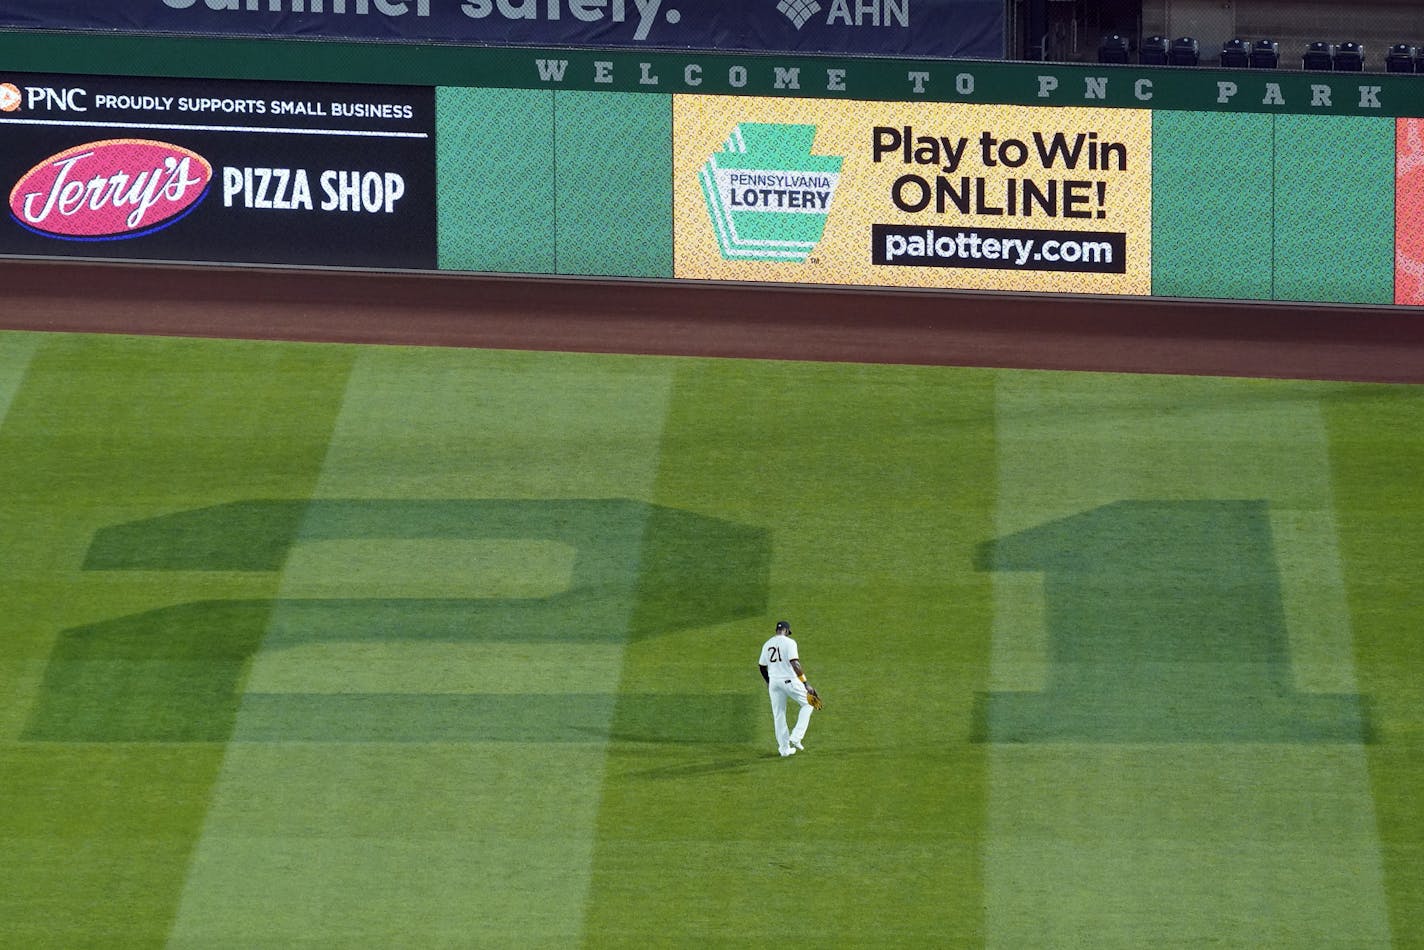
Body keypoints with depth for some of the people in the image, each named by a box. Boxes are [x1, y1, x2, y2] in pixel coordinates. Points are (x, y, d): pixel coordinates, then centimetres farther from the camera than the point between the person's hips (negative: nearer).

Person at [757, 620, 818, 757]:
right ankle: (796, 737, 2)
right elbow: (795, 663, -20)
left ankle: (784, 748, 15)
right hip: (790, 681, -5)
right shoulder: (789, 642, -10)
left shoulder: (767, 644, 8)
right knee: (807, 704, 13)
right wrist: (805, 684, -19)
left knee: (778, 715, 12)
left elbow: (762, 667, 15)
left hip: (774, 682, 5)